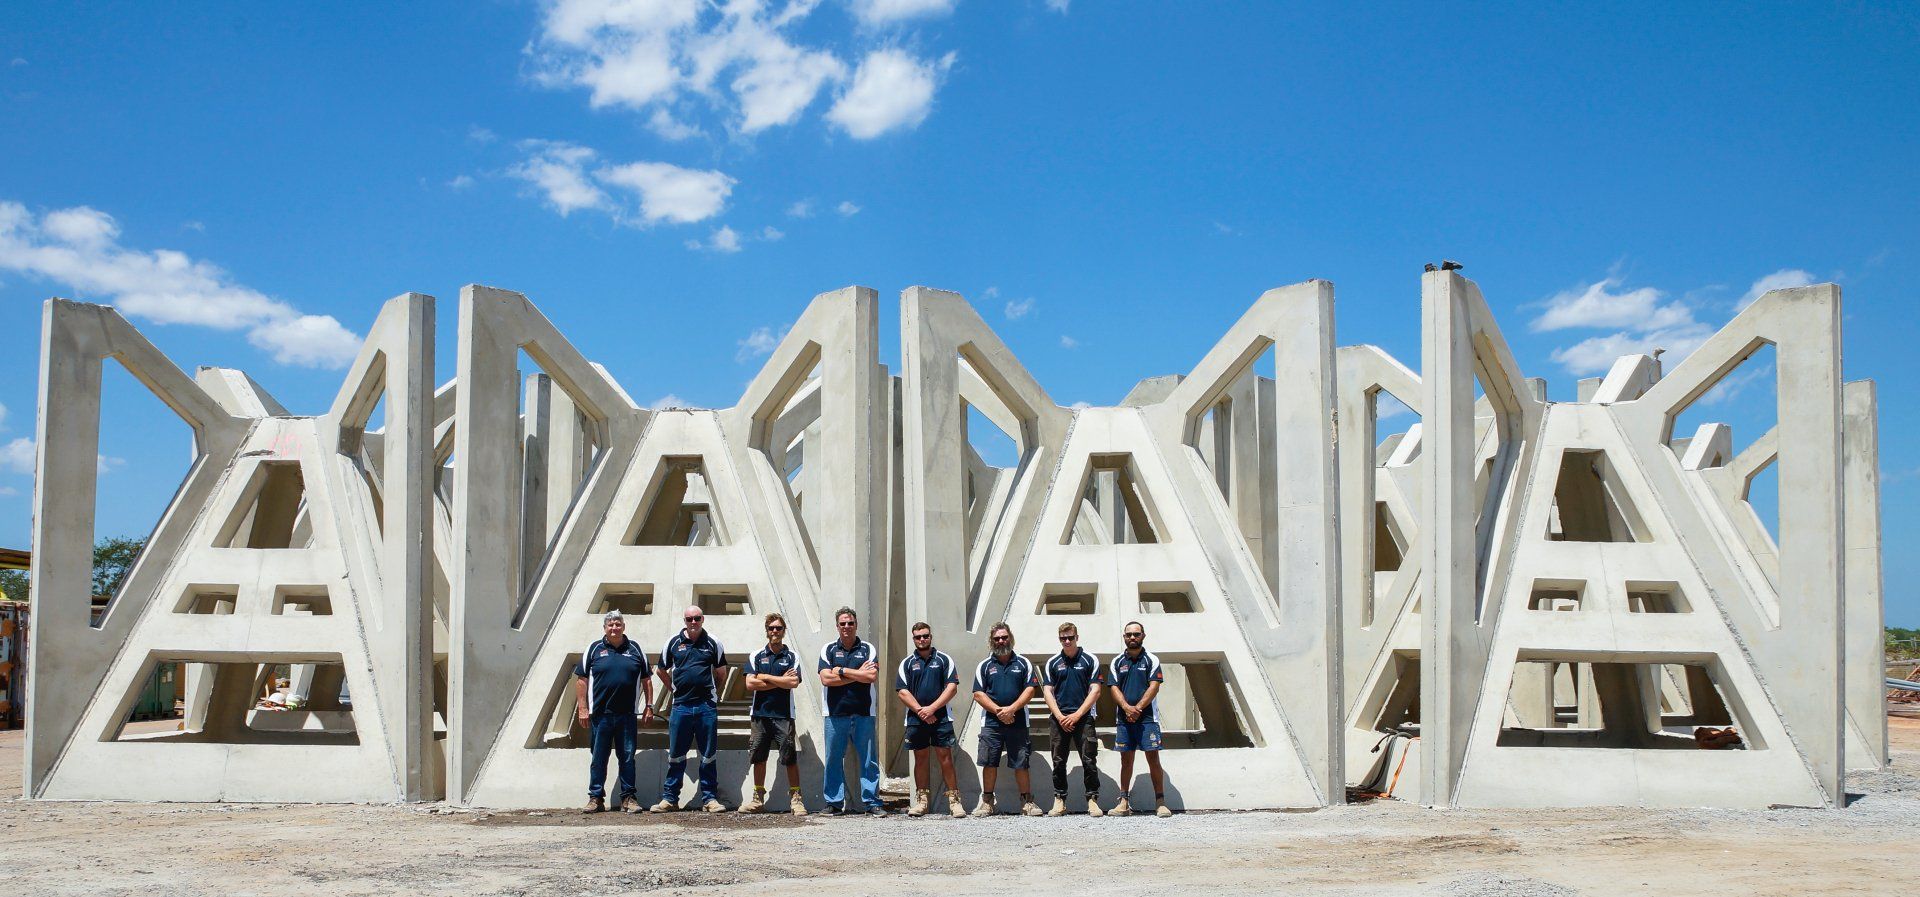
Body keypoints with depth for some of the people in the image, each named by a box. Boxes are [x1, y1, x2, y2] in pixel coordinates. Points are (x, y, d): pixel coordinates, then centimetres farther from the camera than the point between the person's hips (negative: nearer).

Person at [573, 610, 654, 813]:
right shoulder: (594, 649, 5)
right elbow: (581, 680, 4)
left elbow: (646, 680, 12)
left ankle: (628, 798, 10)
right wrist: (583, 708, -3)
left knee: (627, 758, 4)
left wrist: (649, 706, 6)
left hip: (627, 715, 1)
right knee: (598, 758, 6)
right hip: (600, 714, -1)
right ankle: (596, 798, 13)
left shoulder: (635, 650, 9)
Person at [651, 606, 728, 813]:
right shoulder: (673, 642, 5)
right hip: (680, 706, 1)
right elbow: (662, 671, 17)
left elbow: (721, 672, 15)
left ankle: (710, 798, 8)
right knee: (675, 755, 5)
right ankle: (669, 798, 11)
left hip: (706, 707, -1)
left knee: (709, 755, 3)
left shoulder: (713, 643, 4)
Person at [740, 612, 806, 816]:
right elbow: (750, 684, -4)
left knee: (790, 758, -4)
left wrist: (765, 677, -6)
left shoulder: (791, 656, 5)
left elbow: (794, 682, -11)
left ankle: (795, 798, 1)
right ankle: (758, 798, 17)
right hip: (760, 713, 2)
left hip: (784, 714, -2)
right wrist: (780, 681, -6)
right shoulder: (756, 656, 9)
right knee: (759, 757, 7)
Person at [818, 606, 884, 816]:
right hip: (836, 713, 0)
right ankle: (834, 803, 10)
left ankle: (872, 802, 5)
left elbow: (872, 676, -9)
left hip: (863, 713, 0)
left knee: (869, 760, 0)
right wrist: (858, 675, -7)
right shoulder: (828, 649, 8)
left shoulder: (868, 649, 7)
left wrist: (842, 671, -7)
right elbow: (825, 678, -6)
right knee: (833, 760, 2)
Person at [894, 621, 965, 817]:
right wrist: (920, 710, -9)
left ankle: (954, 800, -3)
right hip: (916, 719, 2)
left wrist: (932, 708, -10)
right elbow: (903, 692, 3)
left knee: (945, 758, -5)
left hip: (941, 717, -2)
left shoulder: (943, 659, 6)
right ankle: (922, 800, 11)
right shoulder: (907, 663, 10)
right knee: (920, 759, 6)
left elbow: (952, 687, -2)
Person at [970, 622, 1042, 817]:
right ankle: (987, 802, 10)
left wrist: (1011, 709, -12)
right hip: (991, 723, 1)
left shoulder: (1023, 663, 8)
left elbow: (1030, 690, 0)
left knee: (1021, 764, 0)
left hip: (1018, 722, -1)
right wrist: (998, 710, -10)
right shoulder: (985, 666, 10)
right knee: (989, 763, 1)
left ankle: (1027, 802, 7)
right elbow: (978, 694, 3)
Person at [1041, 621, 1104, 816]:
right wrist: (1060, 716, -7)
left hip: (1083, 717, -2)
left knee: (1088, 760, -6)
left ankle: (1092, 800, -1)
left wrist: (1077, 715, -9)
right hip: (1059, 718, 2)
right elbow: (1048, 691, 7)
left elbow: (1095, 691, -1)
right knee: (1058, 762, 3)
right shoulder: (1052, 663, 11)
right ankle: (1059, 801, 9)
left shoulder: (1090, 660, 4)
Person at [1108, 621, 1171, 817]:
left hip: (1147, 717, -2)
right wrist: (1127, 708, -13)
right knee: (1126, 759, 5)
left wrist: (1138, 708, -14)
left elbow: (1154, 686, -5)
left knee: (1153, 758, -5)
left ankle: (1160, 802, -4)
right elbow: (1114, 688, 3)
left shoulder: (1151, 660, 4)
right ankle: (1124, 802, 9)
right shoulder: (1117, 661, 11)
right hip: (1124, 718, 3)